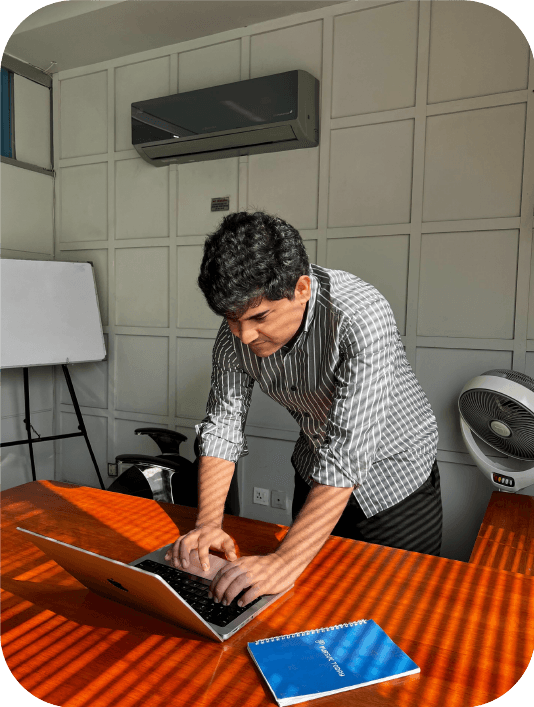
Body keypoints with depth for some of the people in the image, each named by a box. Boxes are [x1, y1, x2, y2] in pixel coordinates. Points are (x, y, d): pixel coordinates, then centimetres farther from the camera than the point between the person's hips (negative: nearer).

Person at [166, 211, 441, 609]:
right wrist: (208, 523, -24)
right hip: (315, 472, 5)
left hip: (393, 475, -4)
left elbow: (348, 453, -40)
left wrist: (286, 561, -43)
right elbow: (222, 424, -13)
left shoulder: (361, 318, -36)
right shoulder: (238, 329, -17)